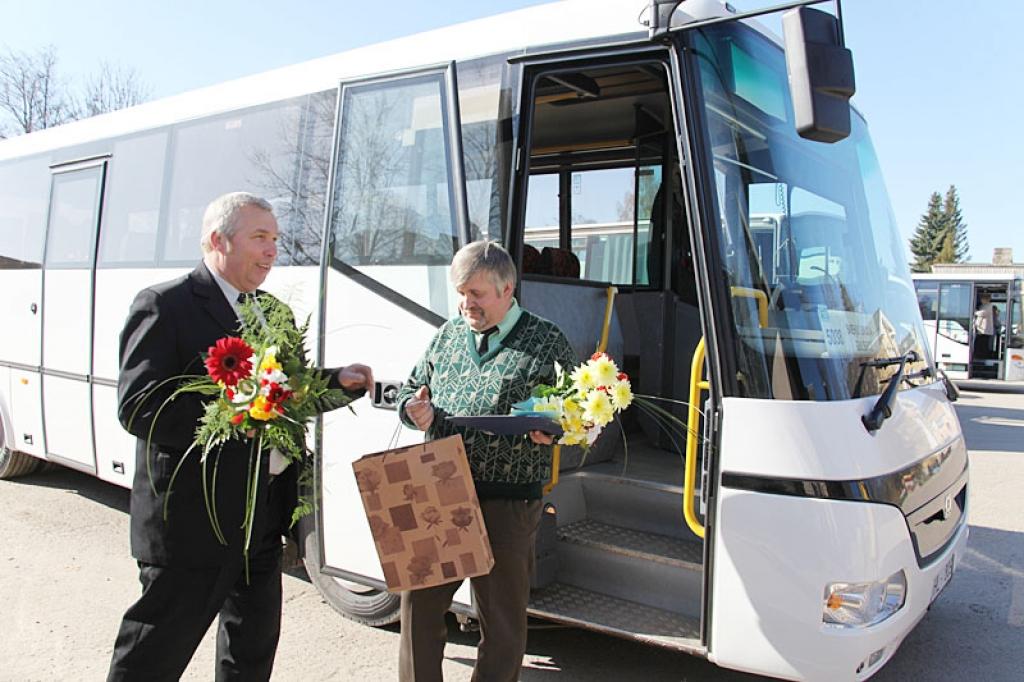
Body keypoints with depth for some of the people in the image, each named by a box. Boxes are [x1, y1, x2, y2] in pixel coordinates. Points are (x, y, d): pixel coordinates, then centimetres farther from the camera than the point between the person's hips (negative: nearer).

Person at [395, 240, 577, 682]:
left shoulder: (547, 342, -1)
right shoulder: (447, 335, 12)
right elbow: (410, 389, 20)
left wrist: (552, 429, -18)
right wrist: (414, 409, -2)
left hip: (507, 502, -4)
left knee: (502, 620, 10)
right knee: (419, 600, 12)